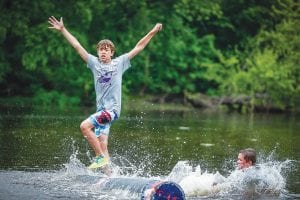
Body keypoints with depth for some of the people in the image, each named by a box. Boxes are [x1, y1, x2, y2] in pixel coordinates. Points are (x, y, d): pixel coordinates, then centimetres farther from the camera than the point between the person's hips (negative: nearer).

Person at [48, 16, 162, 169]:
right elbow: (77, 46, 11)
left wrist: (152, 32, 2)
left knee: (85, 126, -23)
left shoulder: (119, 63, 4)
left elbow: (138, 47, 5)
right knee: (102, 146, 0)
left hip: (113, 109, -5)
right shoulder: (94, 63, 11)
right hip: (102, 110, 5)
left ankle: (100, 156, -14)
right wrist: (62, 30, 10)